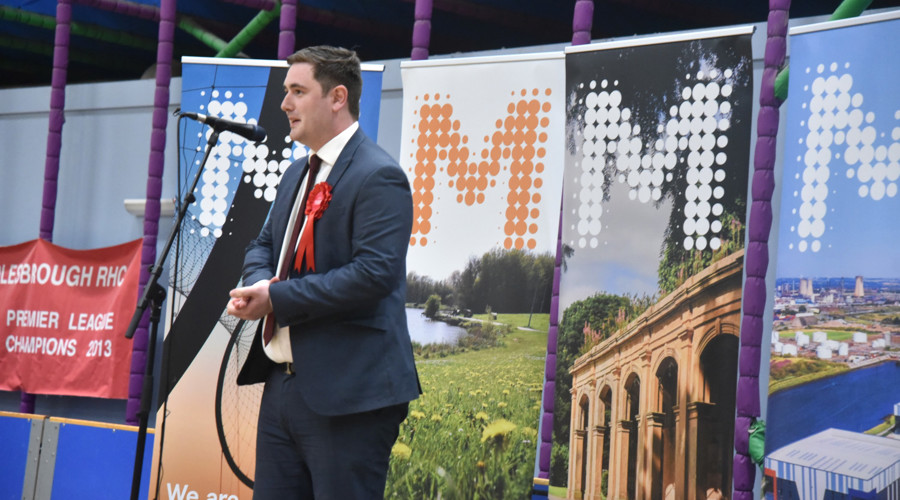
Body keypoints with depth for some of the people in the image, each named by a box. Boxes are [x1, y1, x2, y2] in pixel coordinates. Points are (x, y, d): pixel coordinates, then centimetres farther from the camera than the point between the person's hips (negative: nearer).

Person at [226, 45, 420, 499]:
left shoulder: (379, 176, -14)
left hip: (347, 394, -9)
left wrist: (277, 298, -19)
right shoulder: (297, 173, 17)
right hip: (283, 384, 9)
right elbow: (263, 245, 23)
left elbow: (375, 273, -23)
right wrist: (258, 284, -2)